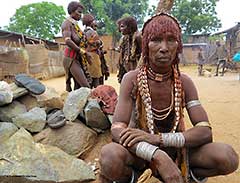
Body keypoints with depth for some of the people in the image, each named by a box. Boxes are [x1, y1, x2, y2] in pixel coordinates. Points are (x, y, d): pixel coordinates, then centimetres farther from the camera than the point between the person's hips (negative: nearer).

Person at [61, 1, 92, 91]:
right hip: (71, 59, -9)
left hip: (78, 59, 9)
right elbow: (68, 41, -23)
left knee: (78, 86, 9)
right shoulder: (67, 23, -8)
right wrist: (83, 52, -22)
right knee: (85, 86, -16)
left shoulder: (75, 24, 17)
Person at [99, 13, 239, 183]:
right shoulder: (132, 79, -15)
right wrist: (159, 157, -40)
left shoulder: (184, 82, -8)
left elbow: (205, 132, -16)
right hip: (139, 151, -2)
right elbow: (117, 130, -24)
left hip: (175, 149, 2)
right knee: (109, 156, -36)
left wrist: (157, 138, -31)